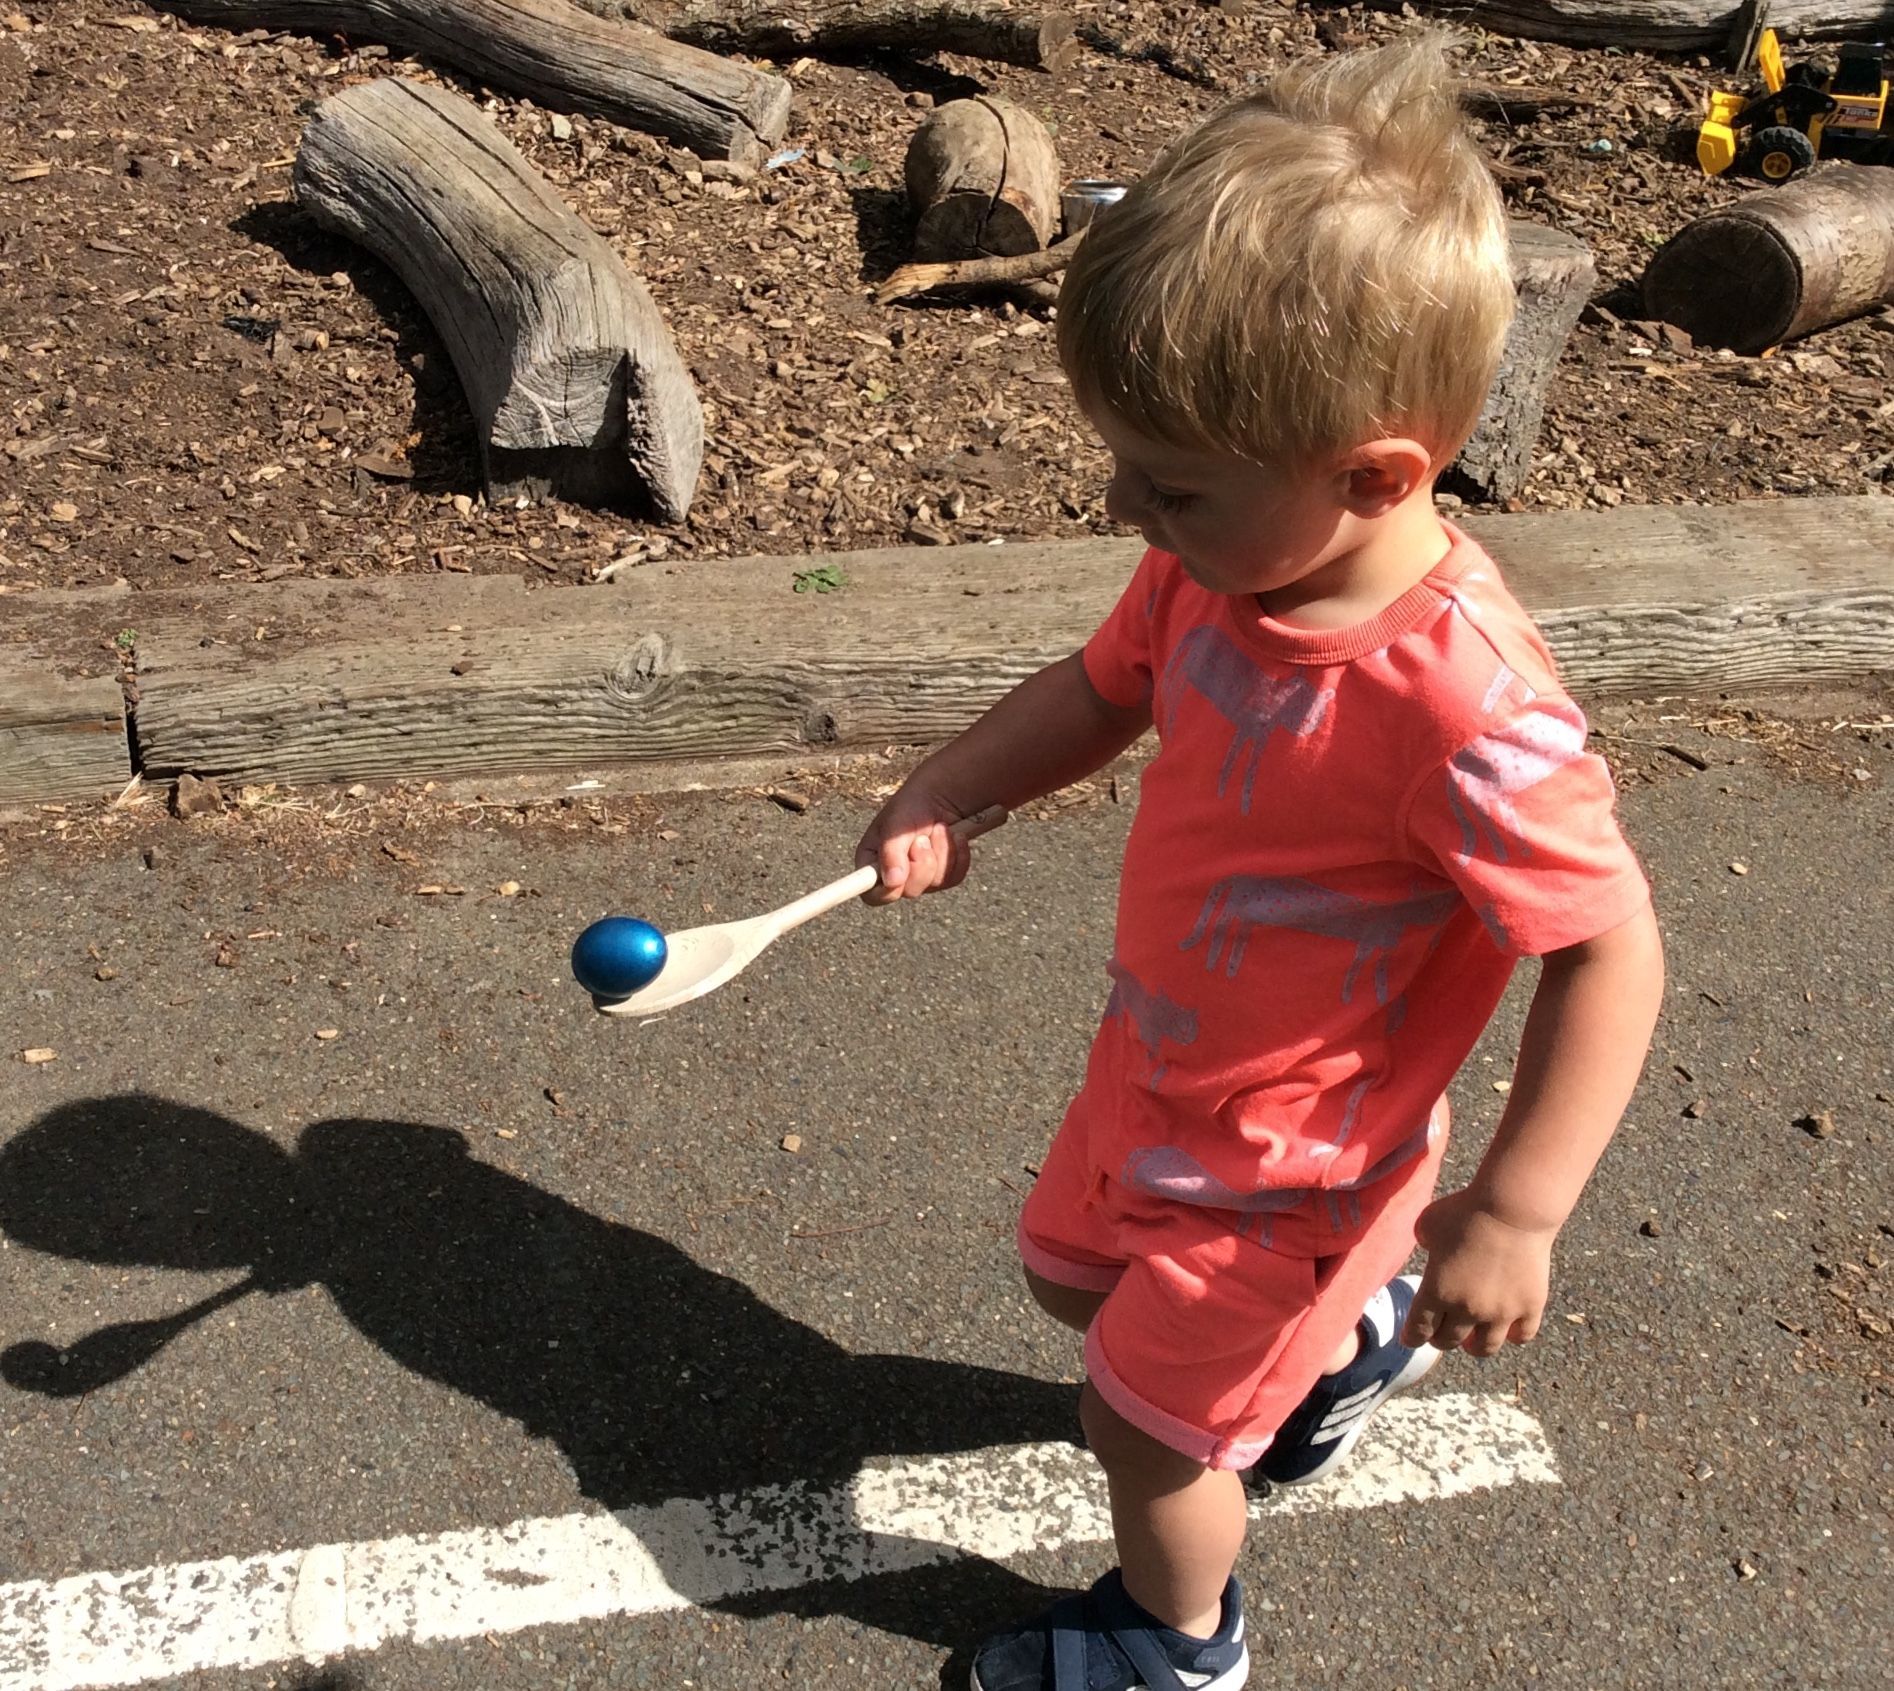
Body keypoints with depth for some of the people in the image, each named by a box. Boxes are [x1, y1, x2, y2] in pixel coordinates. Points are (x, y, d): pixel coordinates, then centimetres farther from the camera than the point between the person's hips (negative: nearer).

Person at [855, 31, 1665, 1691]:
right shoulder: (1223, 561, -16)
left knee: (1146, 1420, 11)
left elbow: (1611, 948, -28)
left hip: (1289, 1161, -7)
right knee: (1076, 1271, 30)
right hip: (1156, 1070, 8)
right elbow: (1106, 686, 3)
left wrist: (1513, 1215, -25)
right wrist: (944, 796, -13)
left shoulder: (1458, 700, -38)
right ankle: (1347, 1335, 56)